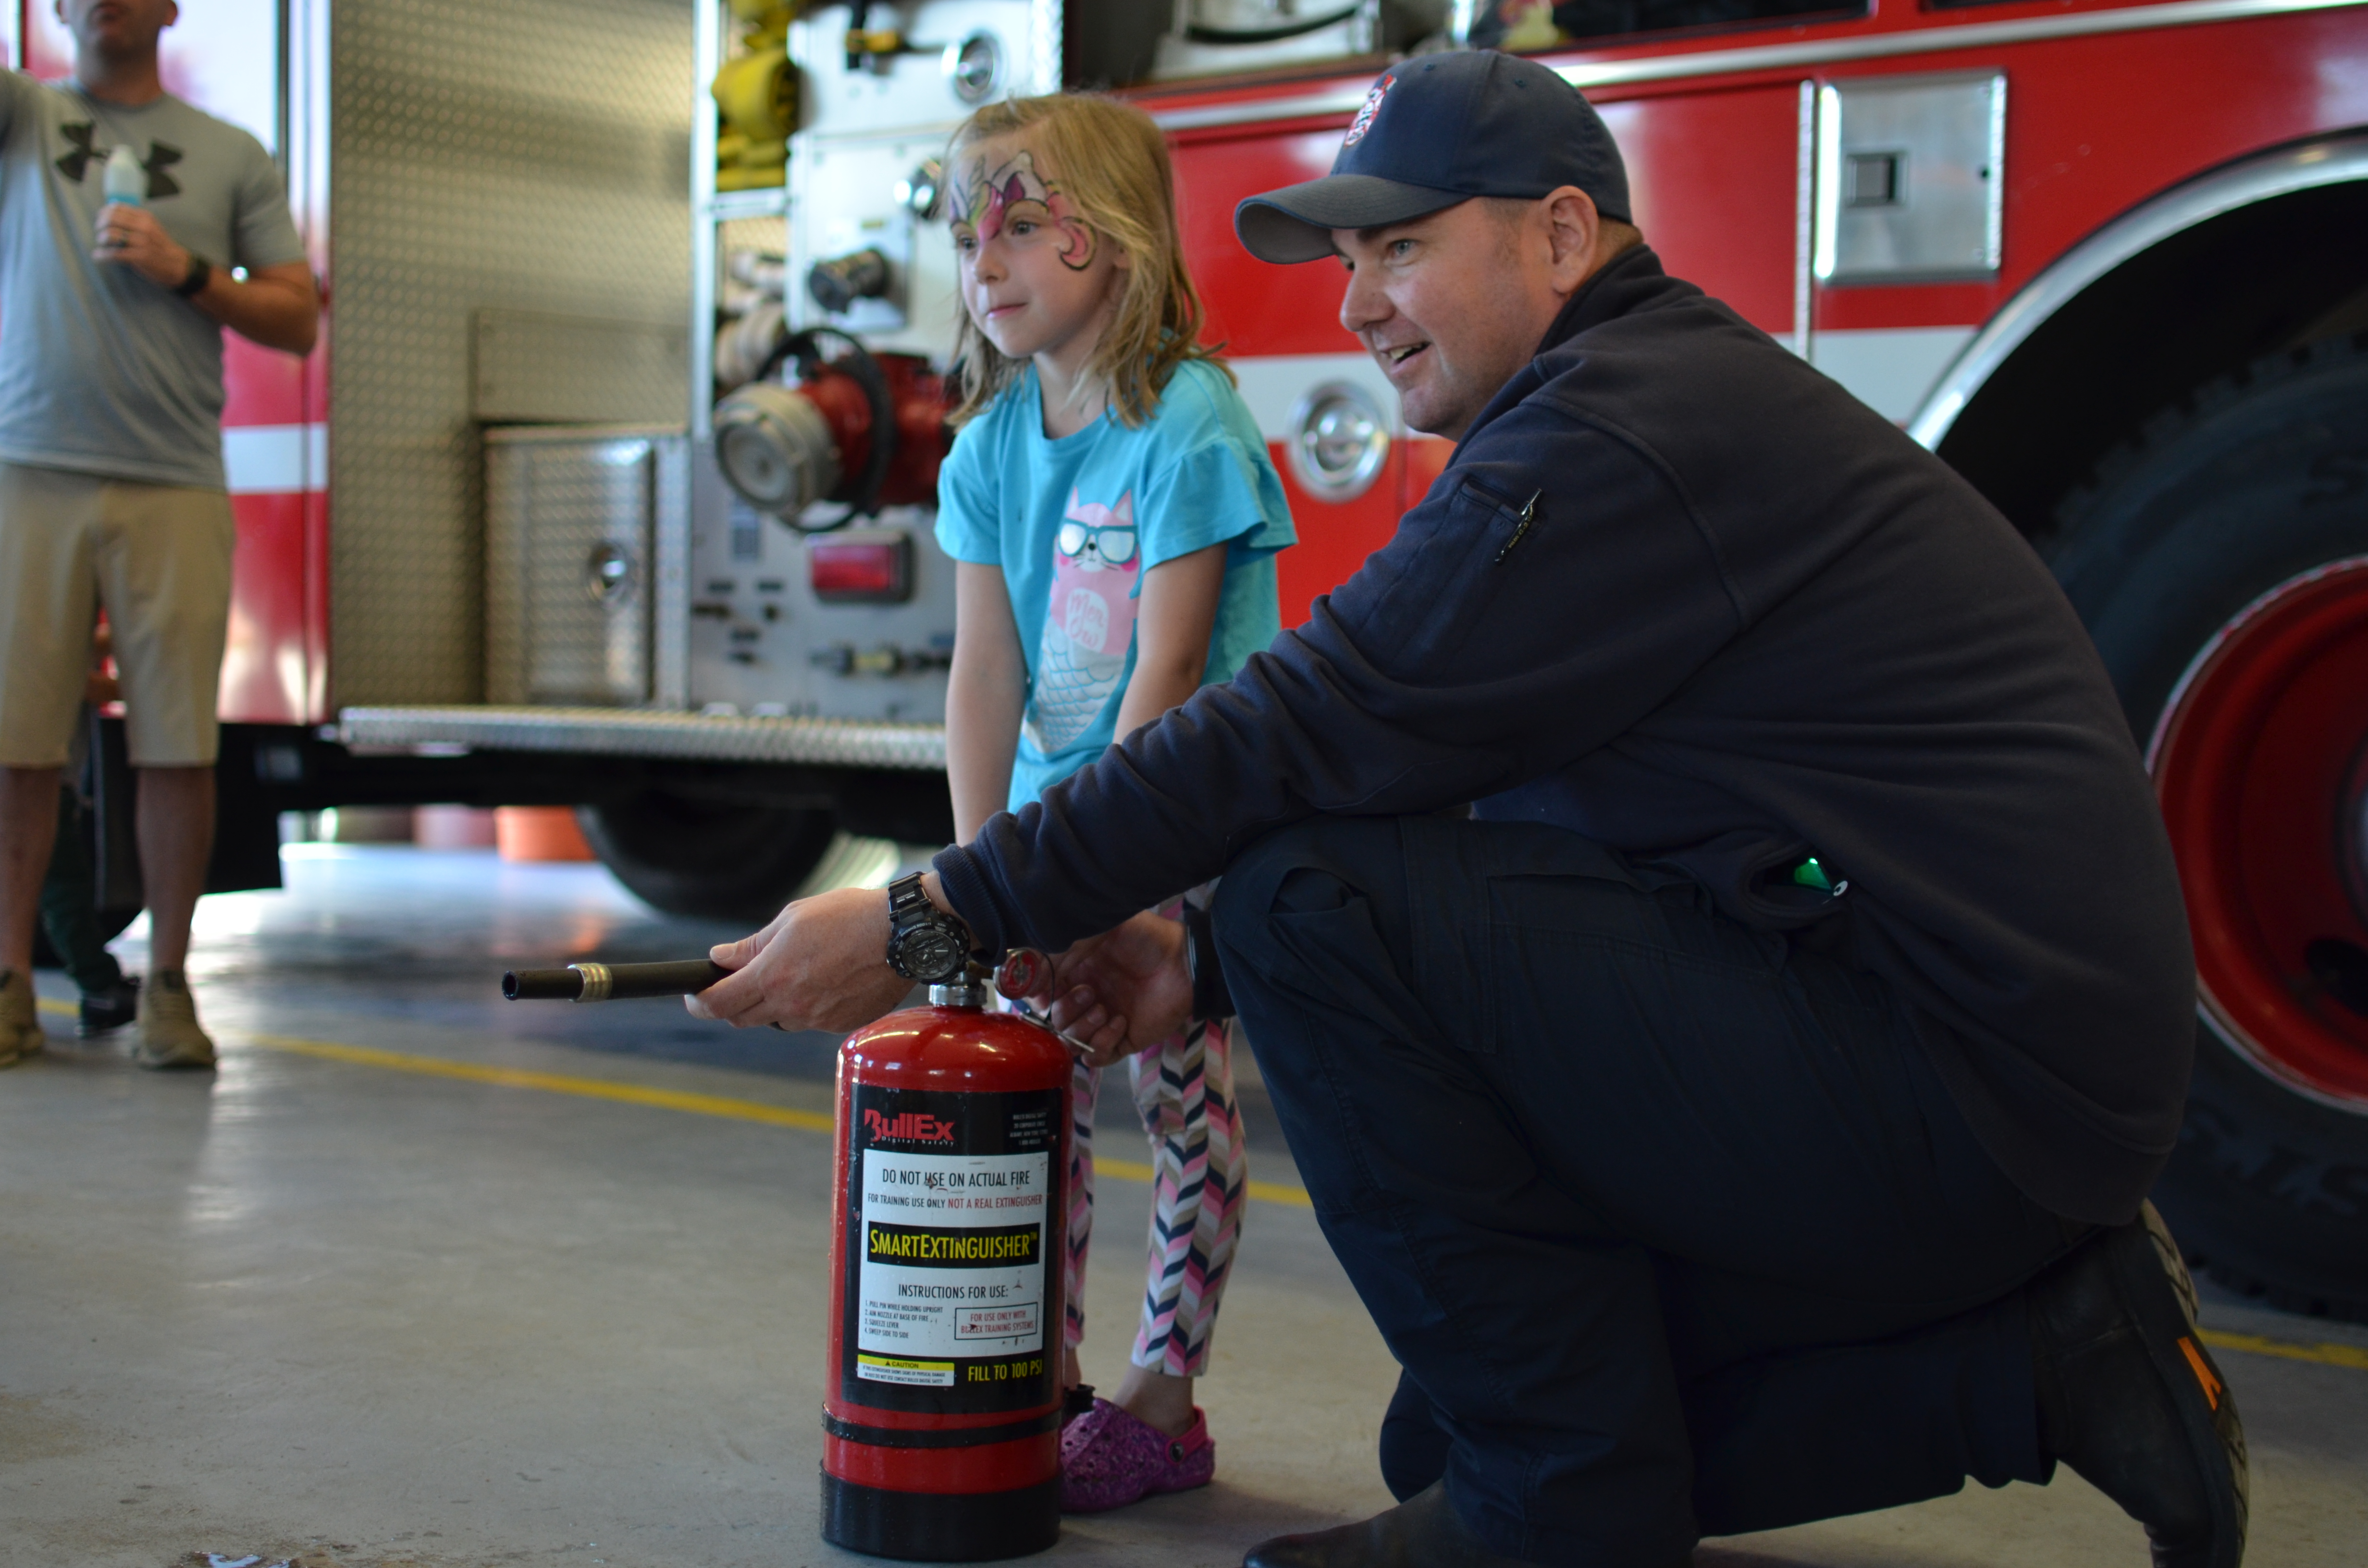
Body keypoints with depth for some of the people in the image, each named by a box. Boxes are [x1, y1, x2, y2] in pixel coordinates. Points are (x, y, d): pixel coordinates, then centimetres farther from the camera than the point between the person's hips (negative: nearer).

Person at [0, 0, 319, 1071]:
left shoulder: (232, 156, 15)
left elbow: (298, 319, 11)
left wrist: (187, 271, -3)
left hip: (174, 491, 0)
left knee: (178, 746, -2)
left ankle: (168, 987, 7)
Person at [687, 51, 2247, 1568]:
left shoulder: (1621, 431, -16)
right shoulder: (1679, 402, 17)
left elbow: (1309, 731, -19)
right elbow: (1502, 825, 18)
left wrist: (928, 921, -13)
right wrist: (1210, 965, 10)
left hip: (1947, 1081, -11)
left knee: (1321, 903, -17)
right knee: (1456, 1429, 19)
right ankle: (2038, 1353, 14)